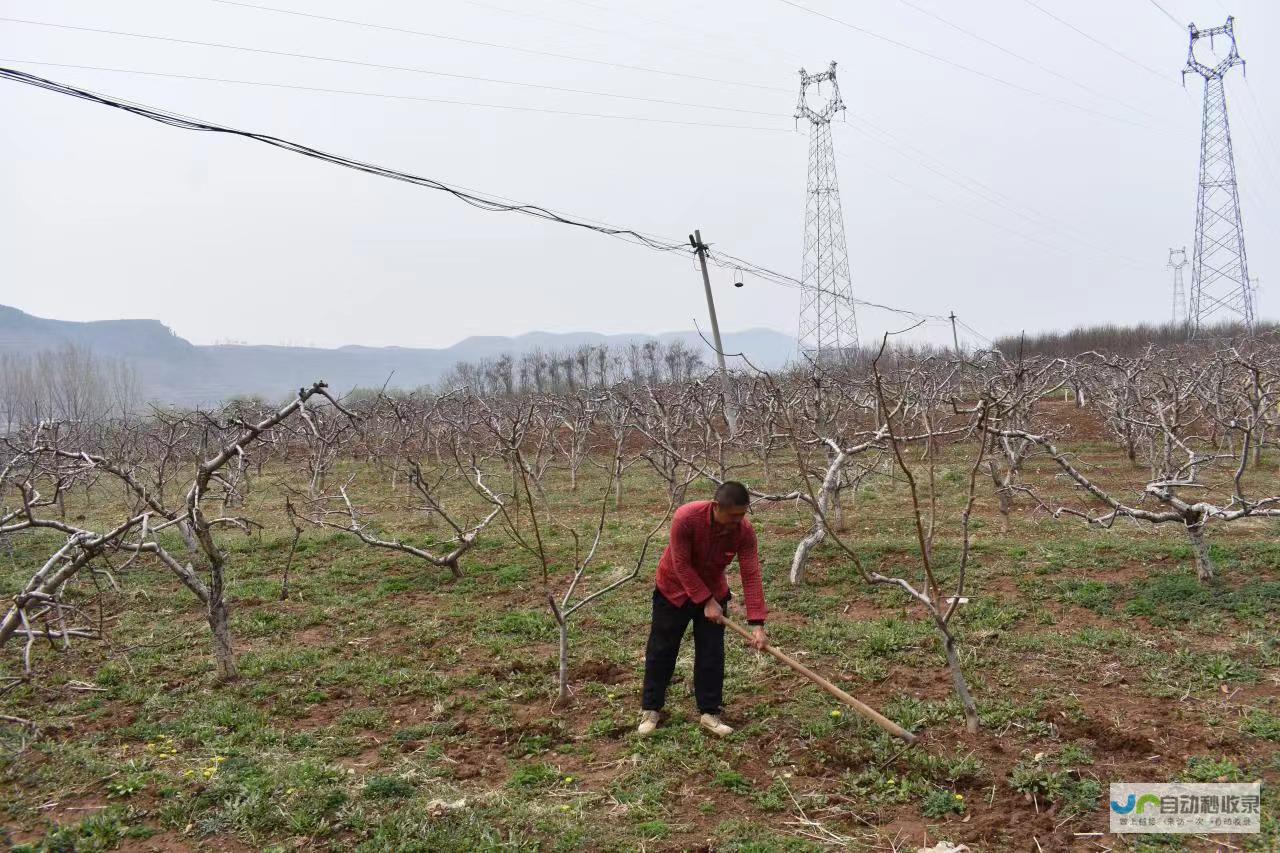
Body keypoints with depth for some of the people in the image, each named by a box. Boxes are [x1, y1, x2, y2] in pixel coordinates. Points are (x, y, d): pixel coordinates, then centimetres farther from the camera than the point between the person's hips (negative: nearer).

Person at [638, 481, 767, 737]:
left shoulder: (744, 531, -24)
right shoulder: (686, 518, -34)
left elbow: (751, 576, -25)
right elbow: (682, 566, -27)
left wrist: (757, 624, -31)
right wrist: (706, 601, -26)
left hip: (713, 592, 3)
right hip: (674, 590, -3)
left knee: (712, 654, 2)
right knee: (661, 651, 7)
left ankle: (710, 713, 15)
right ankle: (650, 709, 20)